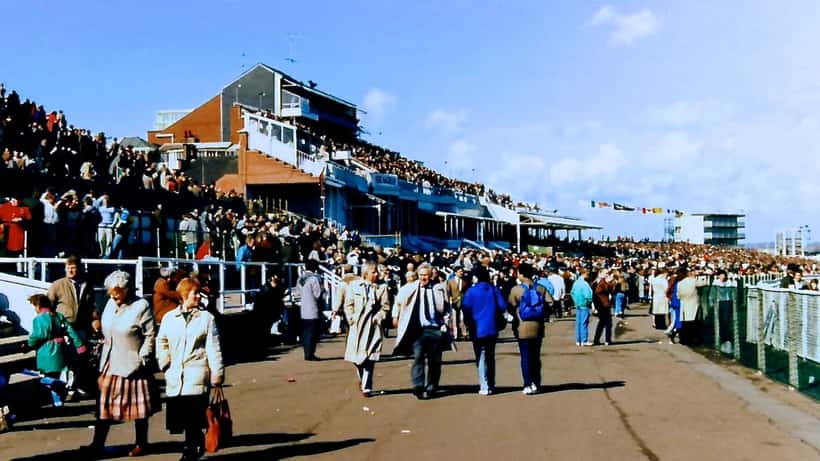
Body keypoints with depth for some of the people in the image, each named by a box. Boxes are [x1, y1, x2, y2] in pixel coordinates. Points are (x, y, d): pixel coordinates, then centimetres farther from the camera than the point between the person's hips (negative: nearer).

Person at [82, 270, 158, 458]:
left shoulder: (141, 306, -12)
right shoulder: (110, 304, 8)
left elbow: (150, 335, -12)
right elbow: (107, 332, 16)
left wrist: (143, 358, -14)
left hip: (133, 365, -6)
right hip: (110, 364, 6)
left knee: (138, 406, 6)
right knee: (104, 403, 7)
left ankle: (141, 444, 18)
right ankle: (98, 444, 13)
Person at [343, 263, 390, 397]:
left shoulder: (382, 288, 1)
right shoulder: (354, 285, 4)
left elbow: (385, 307, 1)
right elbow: (348, 304, 6)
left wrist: (377, 318, -9)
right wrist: (352, 319, -4)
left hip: (373, 326, -2)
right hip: (357, 325, 2)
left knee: (369, 358, -7)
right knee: (357, 357, 7)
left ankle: (366, 387, -3)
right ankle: (363, 381, 29)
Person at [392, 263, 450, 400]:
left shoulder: (439, 290, 6)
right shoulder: (408, 289, 5)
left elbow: (446, 310, 15)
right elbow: (398, 302, 22)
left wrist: (445, 323, 4)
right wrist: (395, 317, 16)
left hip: (435, 329, 1)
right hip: (417, 329, -1)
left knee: (435, 361, 6)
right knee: (418, 357, -16)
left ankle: (430, 389, 18)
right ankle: (418, 387, -19)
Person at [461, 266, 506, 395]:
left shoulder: (471, 291, -9)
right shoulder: (494, 290, 0)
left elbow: (466, 309, -10)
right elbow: (503, 306, -3)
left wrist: (468, 323, 6)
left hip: (478, 329, -4)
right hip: (492, 328, 4)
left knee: (481, 358, 1)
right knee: (490, 357, 15)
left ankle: (484, 387, -4)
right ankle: (491, 385, 18)